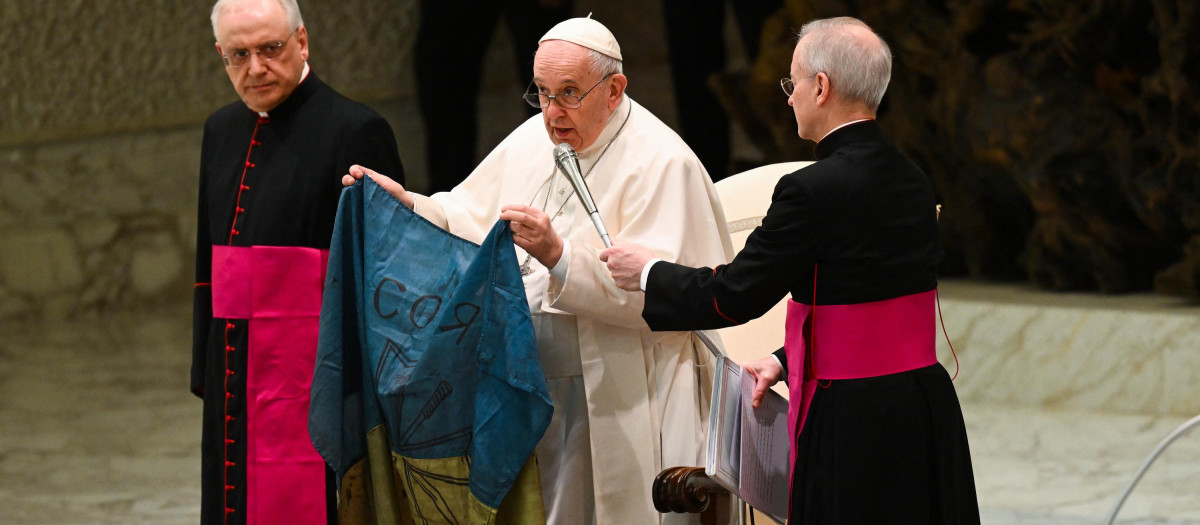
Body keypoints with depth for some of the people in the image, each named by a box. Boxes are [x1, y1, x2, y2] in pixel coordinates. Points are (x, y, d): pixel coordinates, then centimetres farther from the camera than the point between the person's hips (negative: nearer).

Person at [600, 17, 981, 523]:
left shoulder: (813, 191, -17)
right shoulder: (913, 182, 8)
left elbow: (734, 296, -10)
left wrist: (649, 272, 6)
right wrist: (786, 359, 18)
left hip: (852, 420, -8)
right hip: (928, 402, 8)